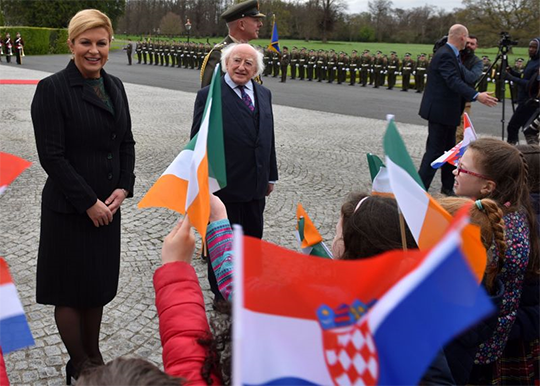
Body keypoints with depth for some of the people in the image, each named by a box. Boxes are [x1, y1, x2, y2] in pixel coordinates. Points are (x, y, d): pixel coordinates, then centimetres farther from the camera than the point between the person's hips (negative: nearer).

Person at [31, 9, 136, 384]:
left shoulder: (114, 86, 6)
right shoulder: (53, 89, -12)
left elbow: (126, 142, 10)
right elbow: (51, 156, -16)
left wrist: (123, 188, -4)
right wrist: (88, 202, -16)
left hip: (107, 206, 6)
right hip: (68, 209, -6)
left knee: (99, 284, 16)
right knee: (71, 290, 8)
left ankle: (94, 355, 34)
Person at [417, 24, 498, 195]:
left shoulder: (448, 53, 12)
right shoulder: (445, 55, -20)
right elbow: (454, 81, -33)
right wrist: (476, 96, -43)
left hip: (446, 111, 10)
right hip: (440, 111, -10)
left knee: (449, 150, 15)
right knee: (434, 151, -7)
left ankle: (447, 187, 24)